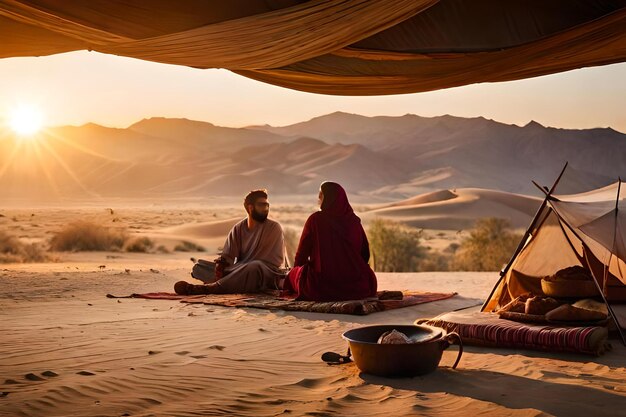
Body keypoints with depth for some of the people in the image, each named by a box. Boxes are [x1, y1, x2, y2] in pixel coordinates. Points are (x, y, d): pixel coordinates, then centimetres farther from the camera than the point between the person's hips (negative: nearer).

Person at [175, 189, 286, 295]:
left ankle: (206, 288, -47)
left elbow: (276, 261, -6)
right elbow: (227, 256, 5)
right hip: (238, 272, 5)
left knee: (255, 266, -40)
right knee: (199, 267, -7)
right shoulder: (238, 228, 10)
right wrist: (219, 266, -18)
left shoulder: (274, 227, 0)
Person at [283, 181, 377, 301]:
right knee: (368, 273, 35)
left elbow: (302, 253, 3)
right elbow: (365, 254, 10)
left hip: (321, 287, -1)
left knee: (293, 273, 27)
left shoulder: (315, 219, -3)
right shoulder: (354, 221, 4)